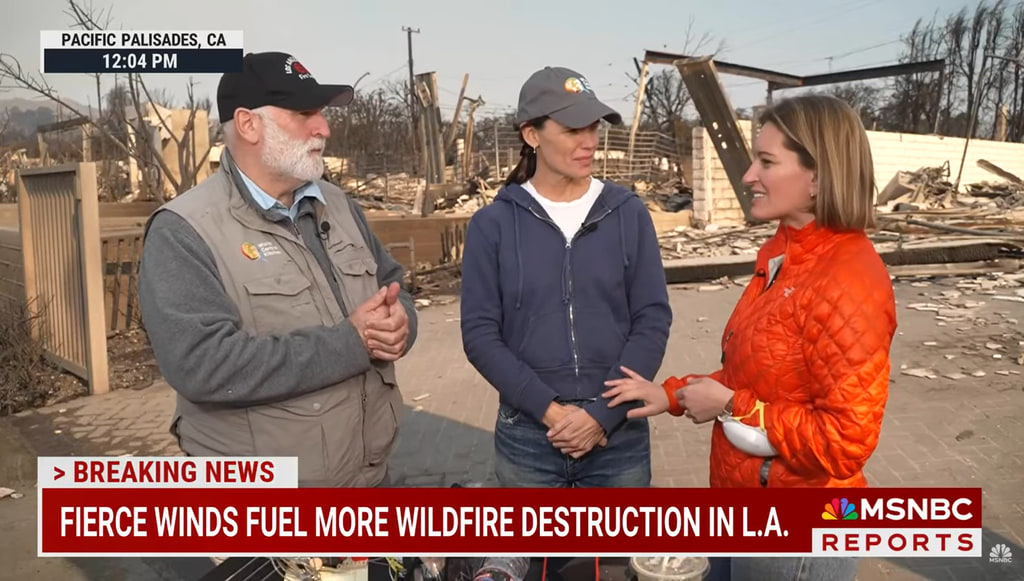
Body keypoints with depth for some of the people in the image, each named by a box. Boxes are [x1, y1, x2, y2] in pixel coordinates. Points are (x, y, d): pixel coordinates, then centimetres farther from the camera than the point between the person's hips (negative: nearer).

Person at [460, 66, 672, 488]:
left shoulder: (629, 214, -1)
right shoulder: (492, 224, -3)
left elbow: (653, 321, -4)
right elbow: (480, 333, -6)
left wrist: (602, 413, -13)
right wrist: (549, 410, -15)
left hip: (619, 435, 1)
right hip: (527, 437, 0)